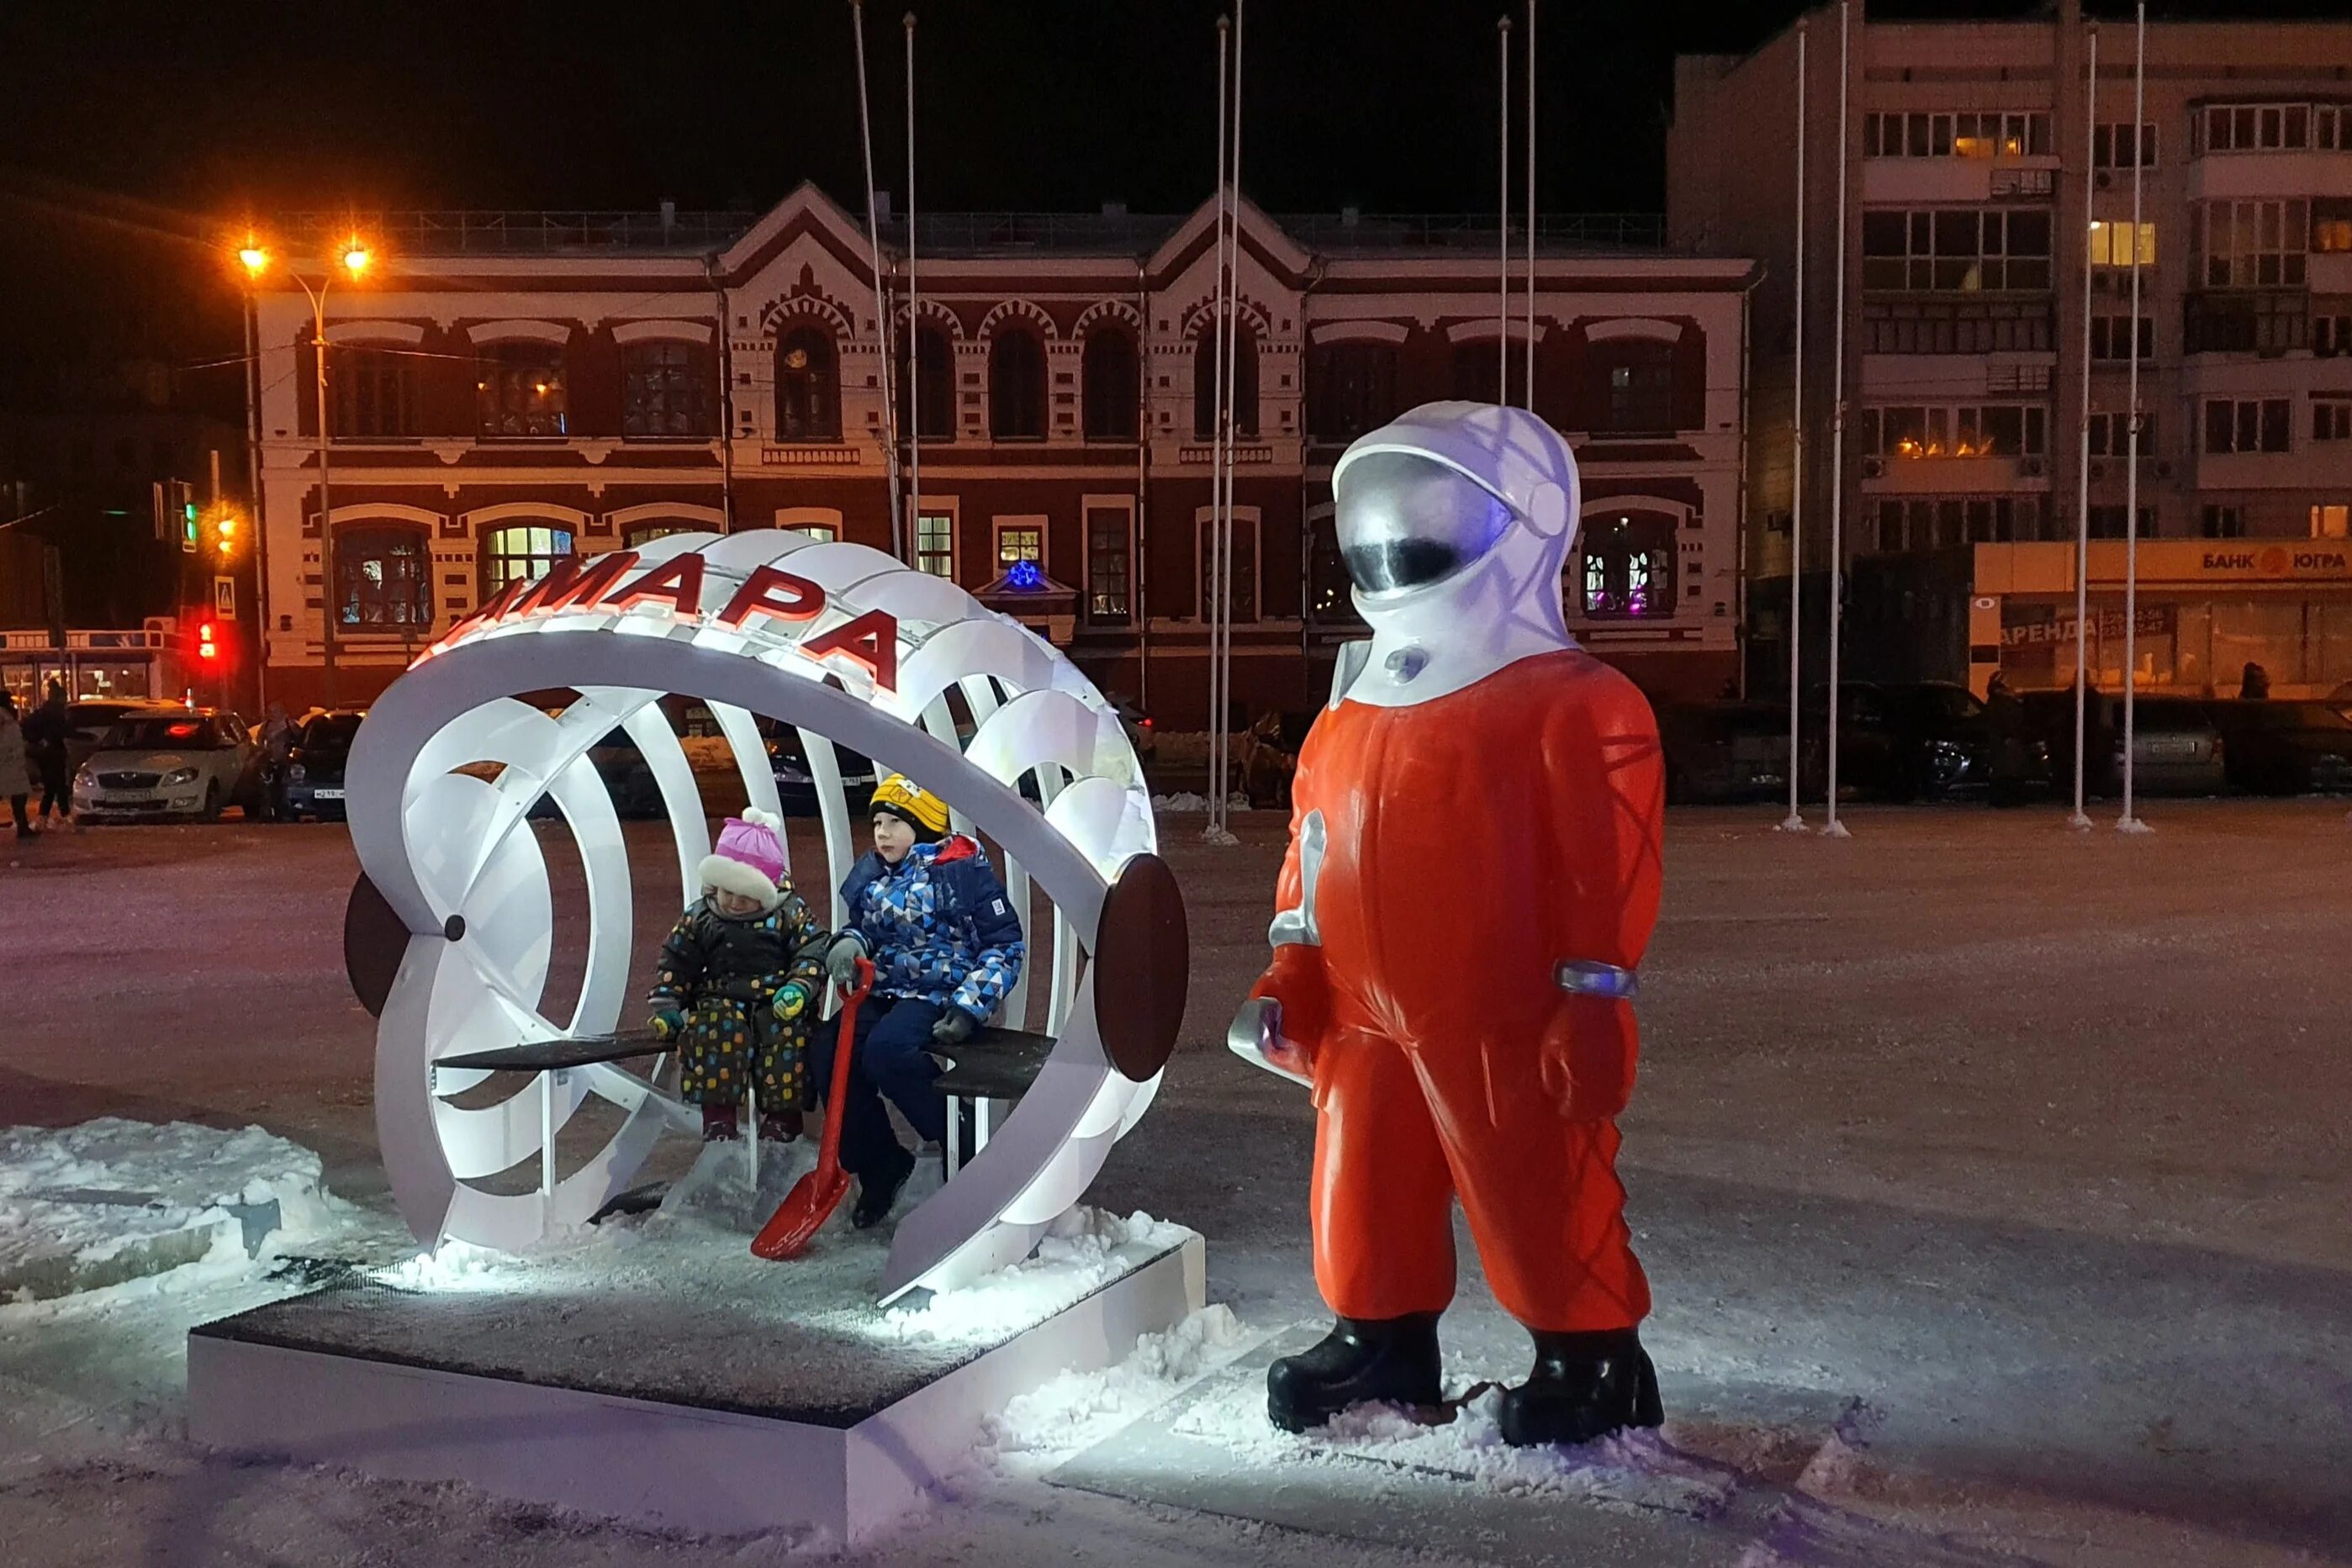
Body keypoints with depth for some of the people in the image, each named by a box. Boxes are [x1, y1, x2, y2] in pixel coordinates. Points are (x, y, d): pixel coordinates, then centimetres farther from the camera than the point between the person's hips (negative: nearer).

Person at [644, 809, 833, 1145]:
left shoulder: (790, 914, 1)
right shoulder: (699, 917, 6)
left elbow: (813, 950, -3)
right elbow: (675, 962, 10)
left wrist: (800, 987, -21)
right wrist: (667, 1008, -1)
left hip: (776, 1003, -1)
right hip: (721, 1002, 1)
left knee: (787, 1030, -32)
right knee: (717, 1028, -32)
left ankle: (782, 1116, -16)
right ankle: (719, 1115, -21)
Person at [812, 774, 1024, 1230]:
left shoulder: (965, 870, -7)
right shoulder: (870, 875, 11)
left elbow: (1005, 946, -6)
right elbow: (861, 930, 24)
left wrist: (968, 1009, -16)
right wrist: (849, 945, -3)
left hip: (941, 995, -6)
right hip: (885, 992, 6)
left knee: (885, 1051, -34)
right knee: (827, 1052, -20)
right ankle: (880, 1169, -4)